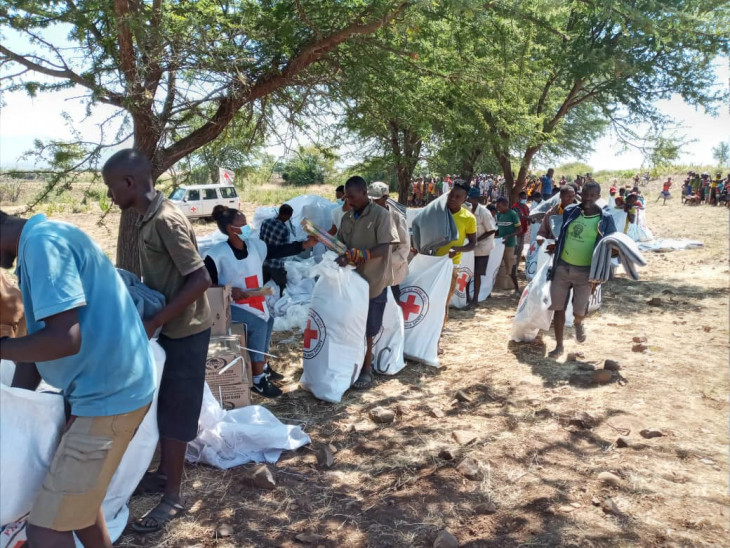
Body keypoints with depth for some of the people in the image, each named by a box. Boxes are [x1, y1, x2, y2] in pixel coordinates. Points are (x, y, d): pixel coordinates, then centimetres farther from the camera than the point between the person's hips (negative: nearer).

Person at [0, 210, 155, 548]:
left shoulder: (41, 242, -19)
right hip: (102, 390, 10)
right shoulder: (40, 244, 14)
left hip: (107, 398, -10)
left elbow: (64, 339, -28)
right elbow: (39, 337, 15)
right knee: (76, 495, 26)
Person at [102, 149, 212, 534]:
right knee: (163, 406, 19)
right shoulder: (146, 218, 6)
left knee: (174, 411, 2)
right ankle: (164, 474, 37)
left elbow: (200, 280, -27)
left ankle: (173, 496, 18)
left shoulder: (166, 220, -23)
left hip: (184, 330, -9)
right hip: (168, 327, 9)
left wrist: (153, 322, -25)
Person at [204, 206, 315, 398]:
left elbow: (280, 251, 1)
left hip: (255, 303, 8)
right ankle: (257, 379, -4)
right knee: (258, 325, -18)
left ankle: (263, 367, 29)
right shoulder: (217, 254, -18)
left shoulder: (255, 245, 0)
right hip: (229, 305, -8)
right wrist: (229, 291, -26)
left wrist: (305, 244, -9)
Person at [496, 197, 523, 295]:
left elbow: (519, 230, -12)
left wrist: (508, 236, -24)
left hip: (510, 244, -6)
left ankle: (517, 288, 12)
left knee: (511, 267, -1)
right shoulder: (499, 214, 6)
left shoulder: (513, 214, -12)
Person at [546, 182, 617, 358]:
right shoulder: (570, 212, 3)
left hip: (585, 272, -2)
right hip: (562, 267, 3)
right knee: (559, 308, 5)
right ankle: (559, 346, 21)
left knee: (579, 313, -5)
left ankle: (578, 323, 34)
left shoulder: (605, 219, -4)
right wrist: (555, 246, 3)